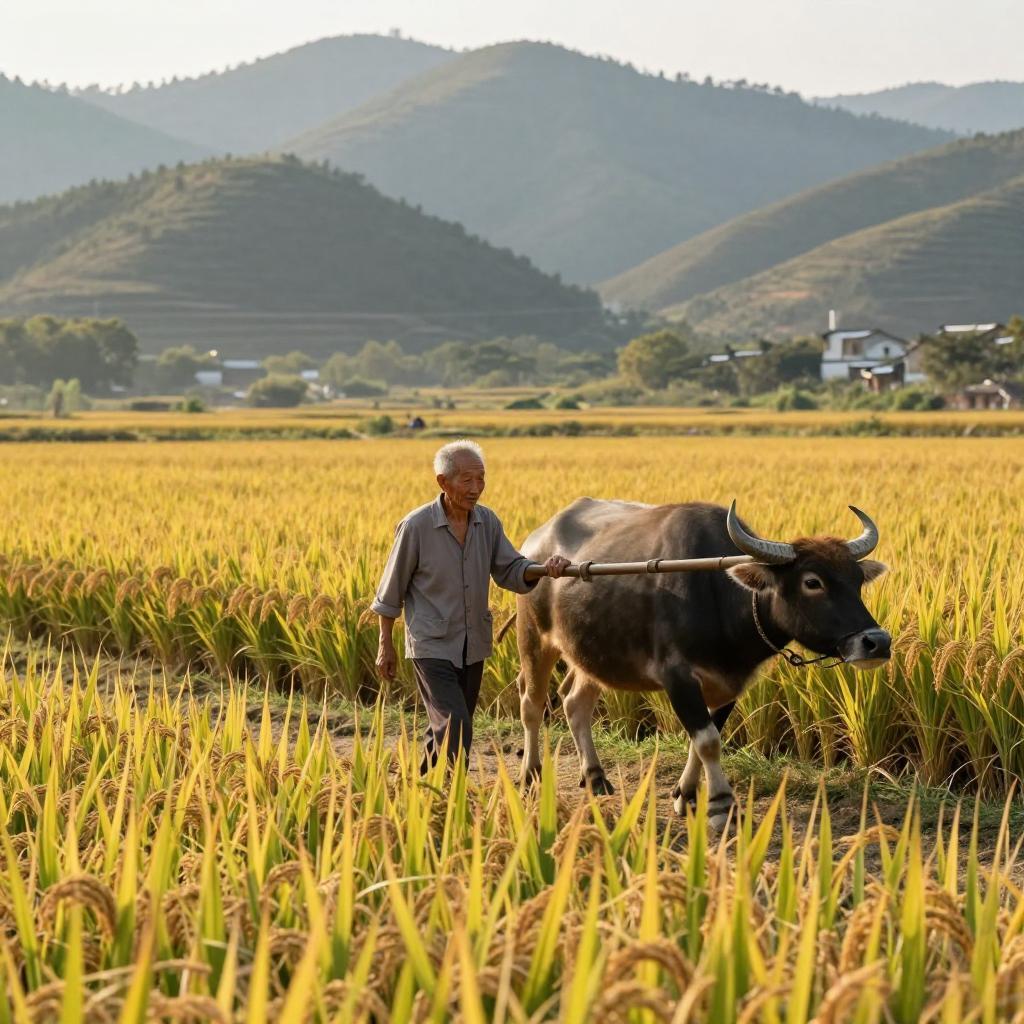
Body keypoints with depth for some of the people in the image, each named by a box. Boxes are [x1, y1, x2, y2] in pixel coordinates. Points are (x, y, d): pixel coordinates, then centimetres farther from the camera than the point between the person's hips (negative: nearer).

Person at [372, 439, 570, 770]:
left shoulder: (487, 522, 1)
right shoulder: (416, 526, -13)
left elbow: (511, 572, 1)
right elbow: (391, 591, -4)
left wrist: (544, 568, -21)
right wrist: (386, 646, 1)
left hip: (472, 648, 6)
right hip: (432, 646, -6)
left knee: (446, 728, 16)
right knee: (455, 728, -18)